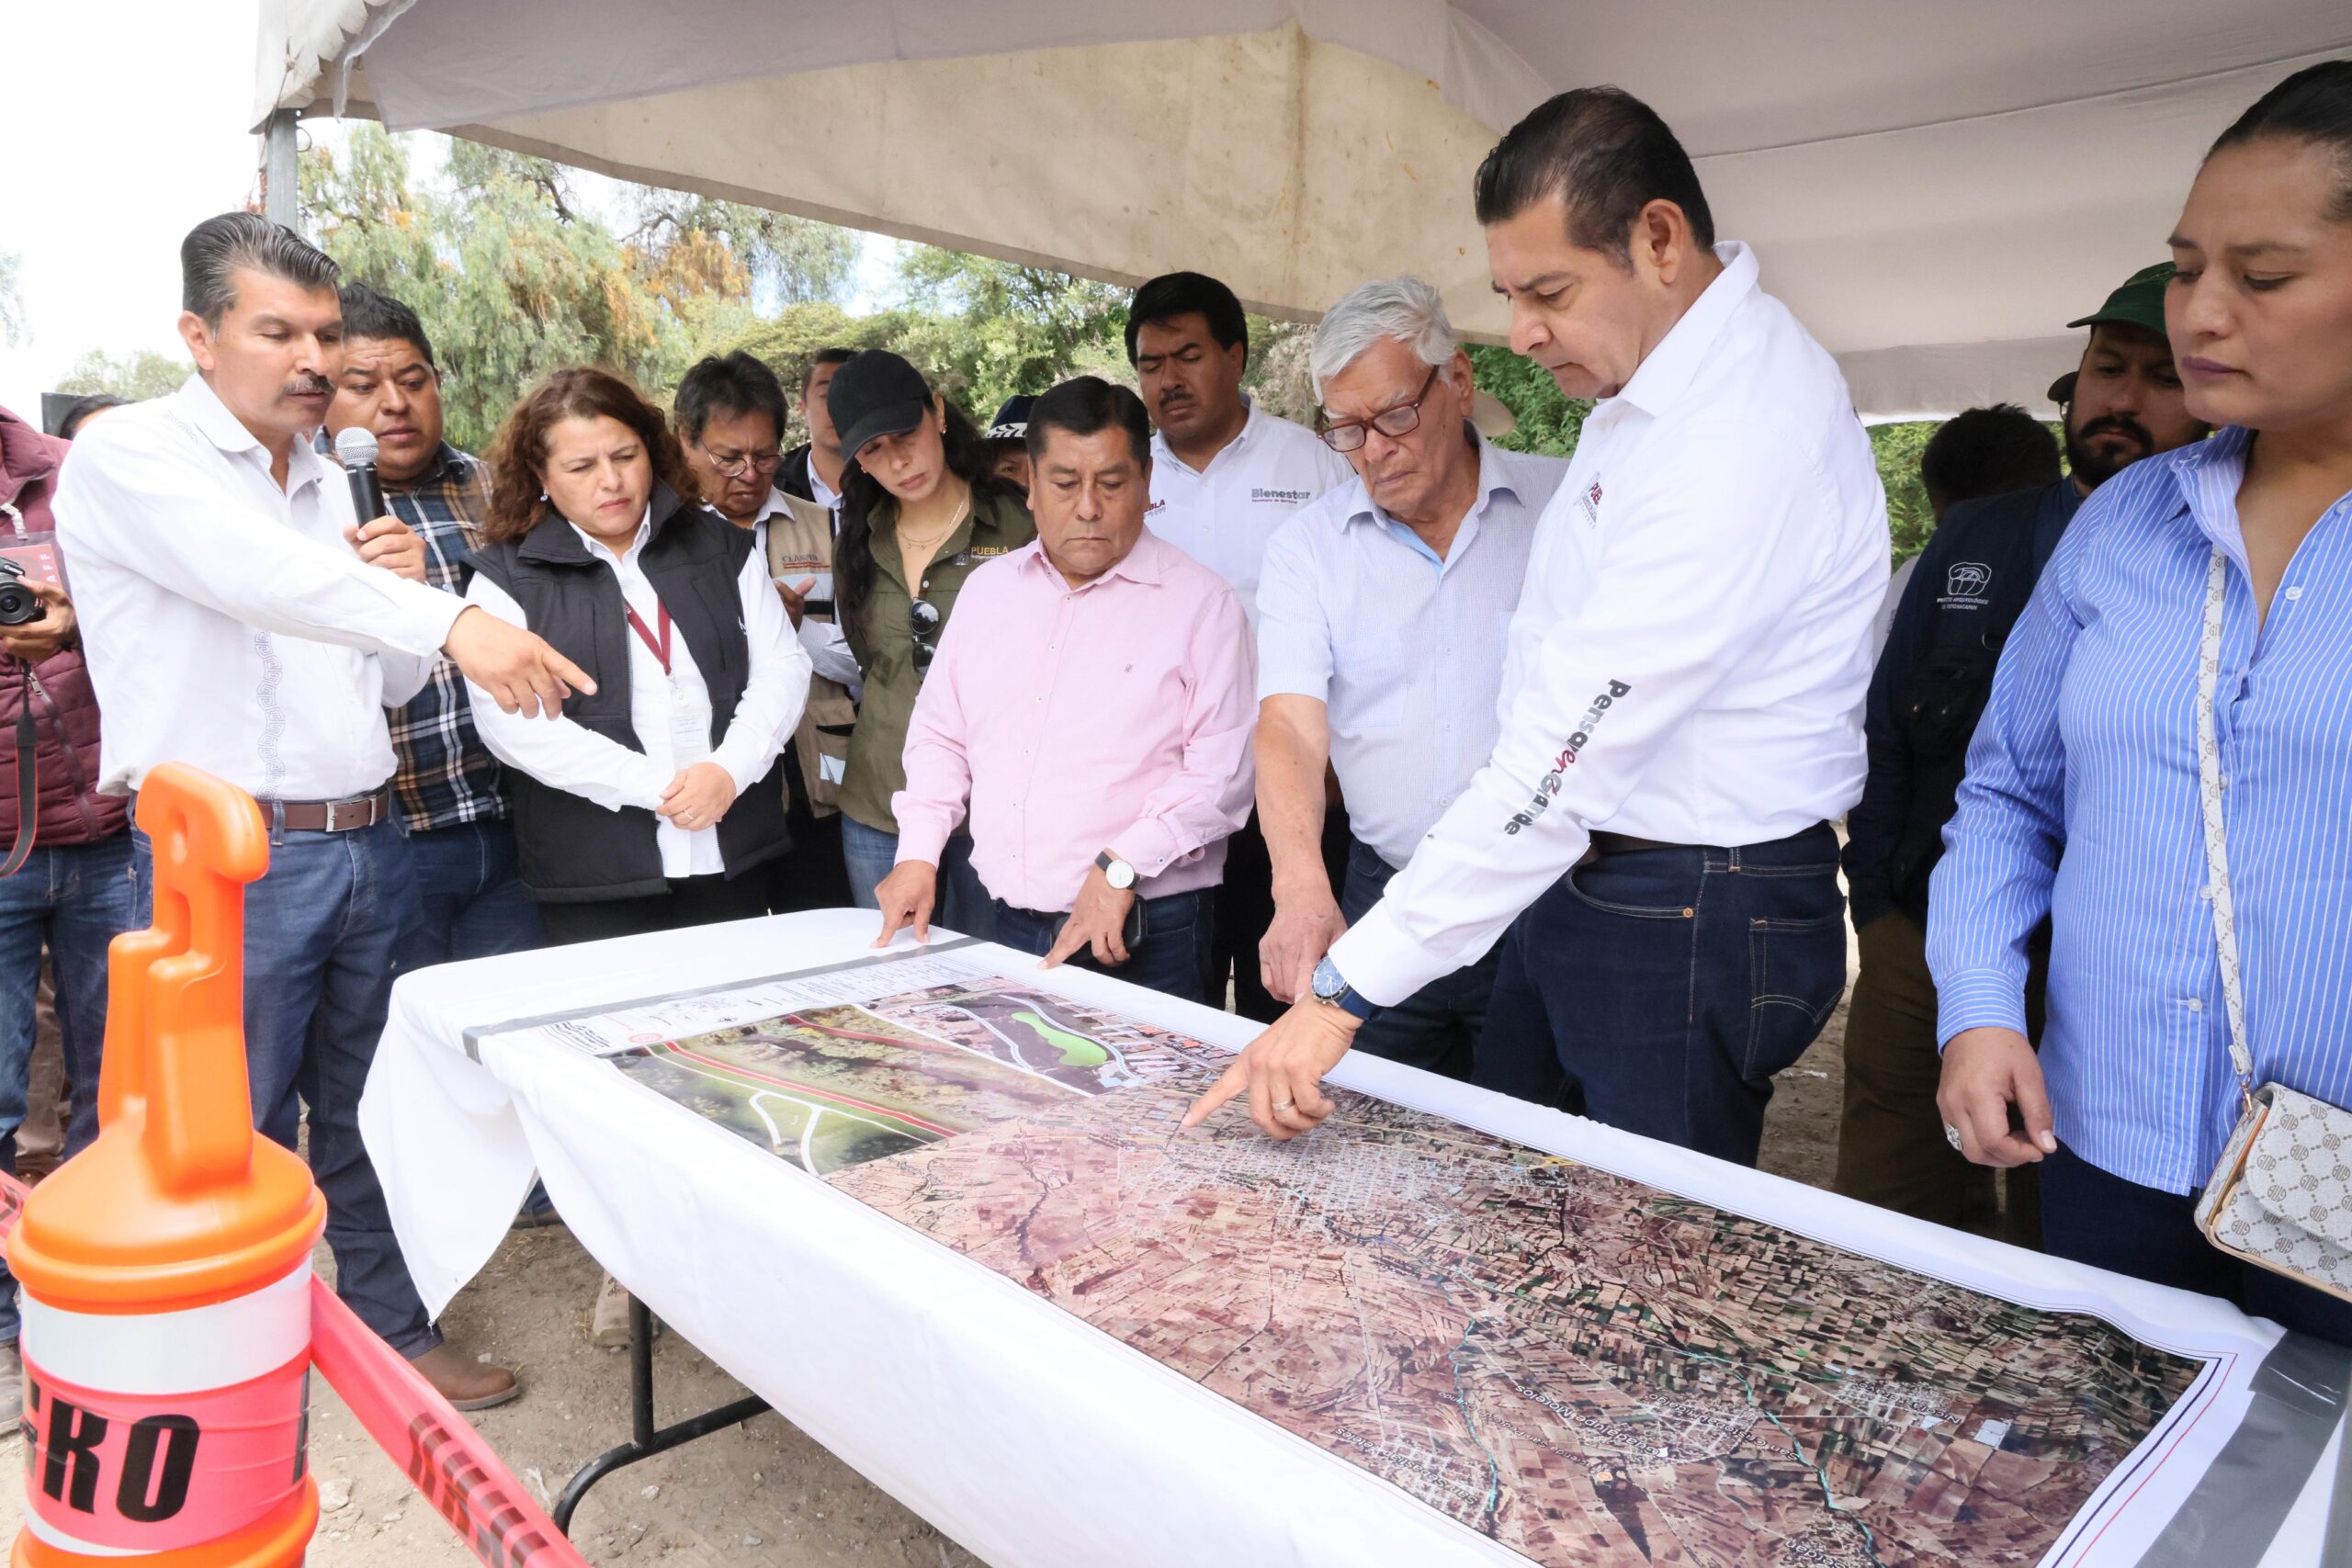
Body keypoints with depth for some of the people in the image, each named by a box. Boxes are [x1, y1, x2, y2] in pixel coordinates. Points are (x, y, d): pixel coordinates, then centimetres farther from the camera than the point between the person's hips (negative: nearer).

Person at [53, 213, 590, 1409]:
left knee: (371, 1117, 16)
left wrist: (395, 592, -2)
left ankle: (392, 1332, 31)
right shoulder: (129, 457, -7)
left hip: (364, 846, 7)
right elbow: (260, 579, -29)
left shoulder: (327, 482, 15)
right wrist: (451, 621, -40)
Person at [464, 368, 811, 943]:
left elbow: (781, 666, 4)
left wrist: (730, 770, -13)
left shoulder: (720, 546, 9)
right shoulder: (506, 578, 1)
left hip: (733, 859, 3)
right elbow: (510, 722, -10)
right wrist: (655, 787, -16)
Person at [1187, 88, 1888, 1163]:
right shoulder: (1640, 384, 8)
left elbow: (1572, 751, -29)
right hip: (1569, 882, 9)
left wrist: (1345, 992, -28)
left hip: (1694, 922, -9)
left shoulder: (1745, 432, -24)